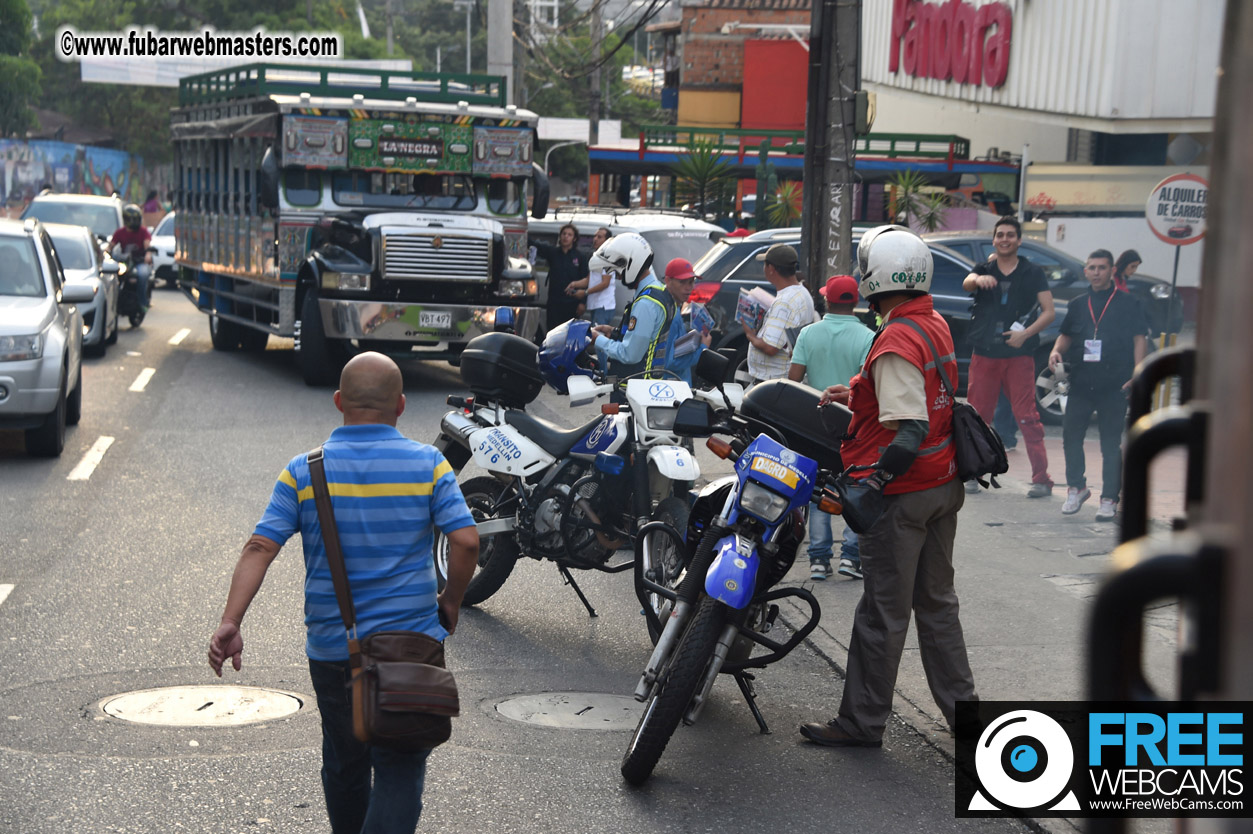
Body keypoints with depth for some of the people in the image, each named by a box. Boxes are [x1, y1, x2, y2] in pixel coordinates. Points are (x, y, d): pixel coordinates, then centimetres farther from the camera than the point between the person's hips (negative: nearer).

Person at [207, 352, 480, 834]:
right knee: (400, 768, -1)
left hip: (332, 647, 2)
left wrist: (230, 623, -13)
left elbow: (260, 547, -10)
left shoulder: (304, 471, -2)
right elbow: (466, 540, -11)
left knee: (343, 763, 20)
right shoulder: (427, 465, -5)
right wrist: (451, 601, 5)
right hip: (410, 646, -2)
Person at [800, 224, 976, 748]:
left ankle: (863, 723, 11)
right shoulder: (936, 326, 8)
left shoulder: (895, 343, -20)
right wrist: (859, 395, 19)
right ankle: (962, 707, 23)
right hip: (945, 486, 9)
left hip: (903, 493, -9)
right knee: (936, 602, 17)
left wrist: (868, 485, -24)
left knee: (883, 612, 1)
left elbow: (910, 432, -26)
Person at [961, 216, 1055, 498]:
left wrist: (1025, 335, -14)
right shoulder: (984, 270, 10)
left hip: (1019, 356, -2)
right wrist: (979, 280, -38)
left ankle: (1041, 478, -5)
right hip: (984, 355, 2)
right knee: (977, 416, 3)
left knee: (1027, 417, -6)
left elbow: (1049, 312, 1)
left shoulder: (1033, 273, 5)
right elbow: (966, 283, -13)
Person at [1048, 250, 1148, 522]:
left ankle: (1109, 499, 7)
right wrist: (1057, 351, 0)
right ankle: (1076, 487, 19)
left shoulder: (1127, 303, 2)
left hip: (1115, 385, -4)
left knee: (1111, 443, 1)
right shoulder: (1078, 305, 14)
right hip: (1081, 383, 4)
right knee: (1070, 435, 1)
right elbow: (1066, 334, 22)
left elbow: (1139, 339, -1)